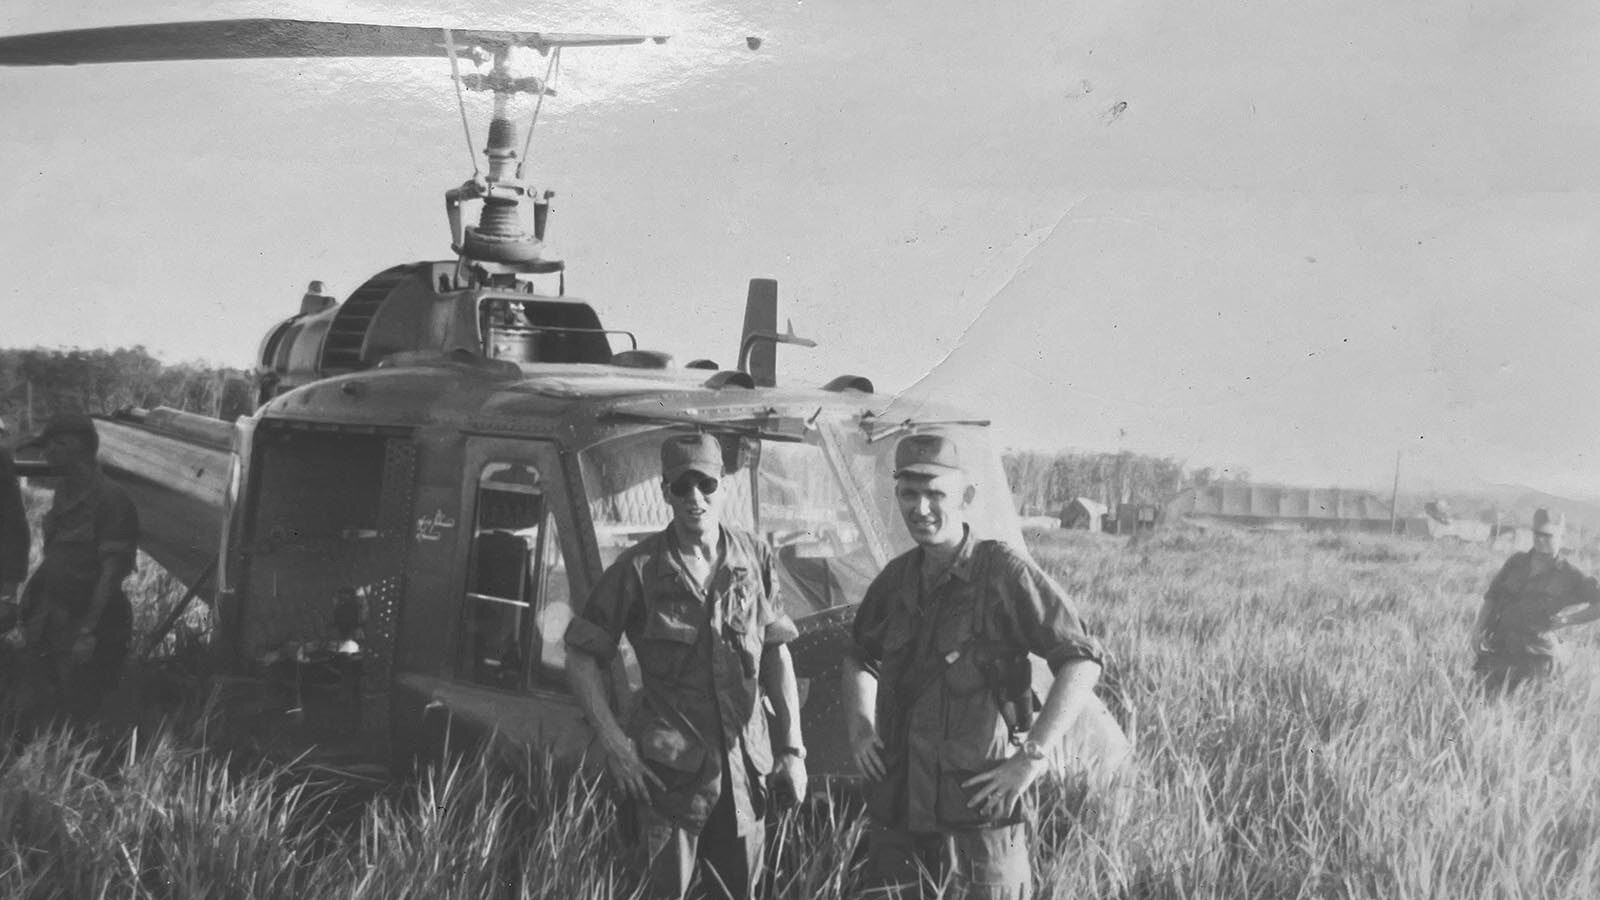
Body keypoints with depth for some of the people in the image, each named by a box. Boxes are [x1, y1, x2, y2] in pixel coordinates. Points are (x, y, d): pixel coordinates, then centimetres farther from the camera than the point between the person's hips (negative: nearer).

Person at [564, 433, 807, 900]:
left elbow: (777, 656, 7)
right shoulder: (639, 568, -8)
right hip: (670, 769, -3)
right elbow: (580, 656, -3)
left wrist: (793, 749, 4)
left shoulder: (755, 558, 1)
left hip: (744, 768, 3)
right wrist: (614, 743, -10)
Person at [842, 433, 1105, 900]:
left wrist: (1033, 756, -17)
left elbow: (1082, 663, -13)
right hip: (896, 809, 6)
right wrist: (859, 726, 11)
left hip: (978, 809, -6)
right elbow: (860, 657, 27)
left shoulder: (1003, 572, -10)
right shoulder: (896, 578, 9)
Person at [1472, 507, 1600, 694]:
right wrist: (1479, 628, 3)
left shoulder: (1570, 577, 2)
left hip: (1532, 655, -4)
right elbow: (1492, 596, 17)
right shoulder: (1516, 562, 15)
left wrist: (1568, 619, -7)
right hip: (1498, 647, 4)